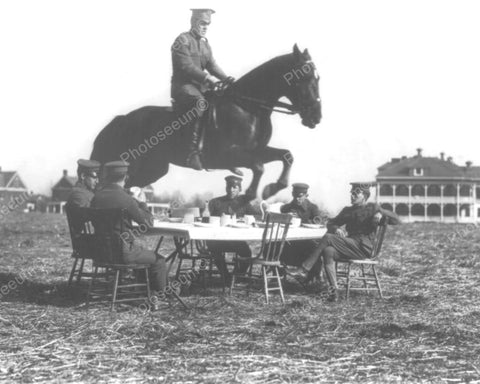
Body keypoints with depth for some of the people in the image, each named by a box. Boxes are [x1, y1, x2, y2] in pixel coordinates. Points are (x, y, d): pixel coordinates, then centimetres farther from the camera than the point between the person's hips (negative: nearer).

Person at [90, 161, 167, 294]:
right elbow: (148, 222, -12)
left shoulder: (96, 197, 0)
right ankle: (159, 295, 21)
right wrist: (142, 203, 5)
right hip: (122, 252, -8)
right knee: (159, 261, 10)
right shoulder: (125, 199, -19)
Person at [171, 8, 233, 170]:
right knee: (199, 103, -35)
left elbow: (212, 65, 9)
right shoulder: (183, 40, -8)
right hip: (183, 85, -9)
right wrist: (207, 77, -29)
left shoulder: (205, 42, 17)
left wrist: (226, 79, -8)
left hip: (200, 85, 9)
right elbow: (187, 67, -19)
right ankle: (193, 152, -40)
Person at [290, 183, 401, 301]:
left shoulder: (372, 208, 7)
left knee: (328, 238, -20)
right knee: (328, 251, -24)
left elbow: (396, 220, 1)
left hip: (364, 248, -6)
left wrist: (381, 213, -18)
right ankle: (333, 291, -29)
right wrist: (336, 229, 1)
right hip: (350, 246, 6)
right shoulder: (347, 210, 24)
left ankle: (304, 270, -18)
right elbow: (330, 223, 25)